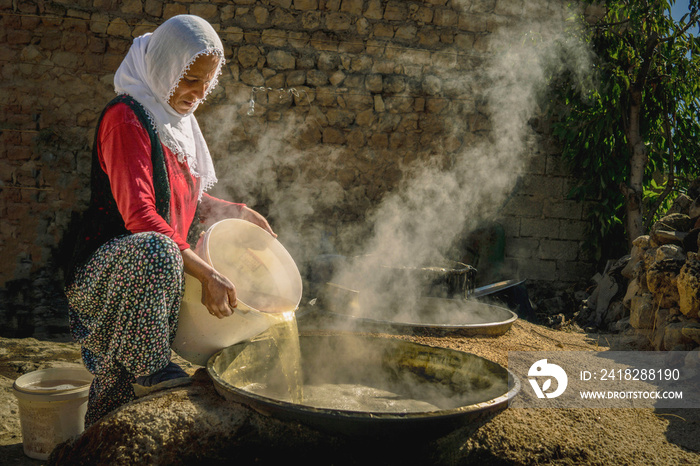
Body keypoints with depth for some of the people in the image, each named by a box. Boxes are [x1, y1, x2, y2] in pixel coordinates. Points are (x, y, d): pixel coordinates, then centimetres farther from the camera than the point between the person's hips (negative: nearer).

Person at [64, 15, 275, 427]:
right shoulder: (126, 118, -14)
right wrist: (206, 273, -34)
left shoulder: (178, 120, 15)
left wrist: (239, 212, 13)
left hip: (144, 278, 10)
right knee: (154, 249, -41)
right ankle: (150, 371, -23)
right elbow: (138, 215, -27)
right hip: (102, 273, -10)